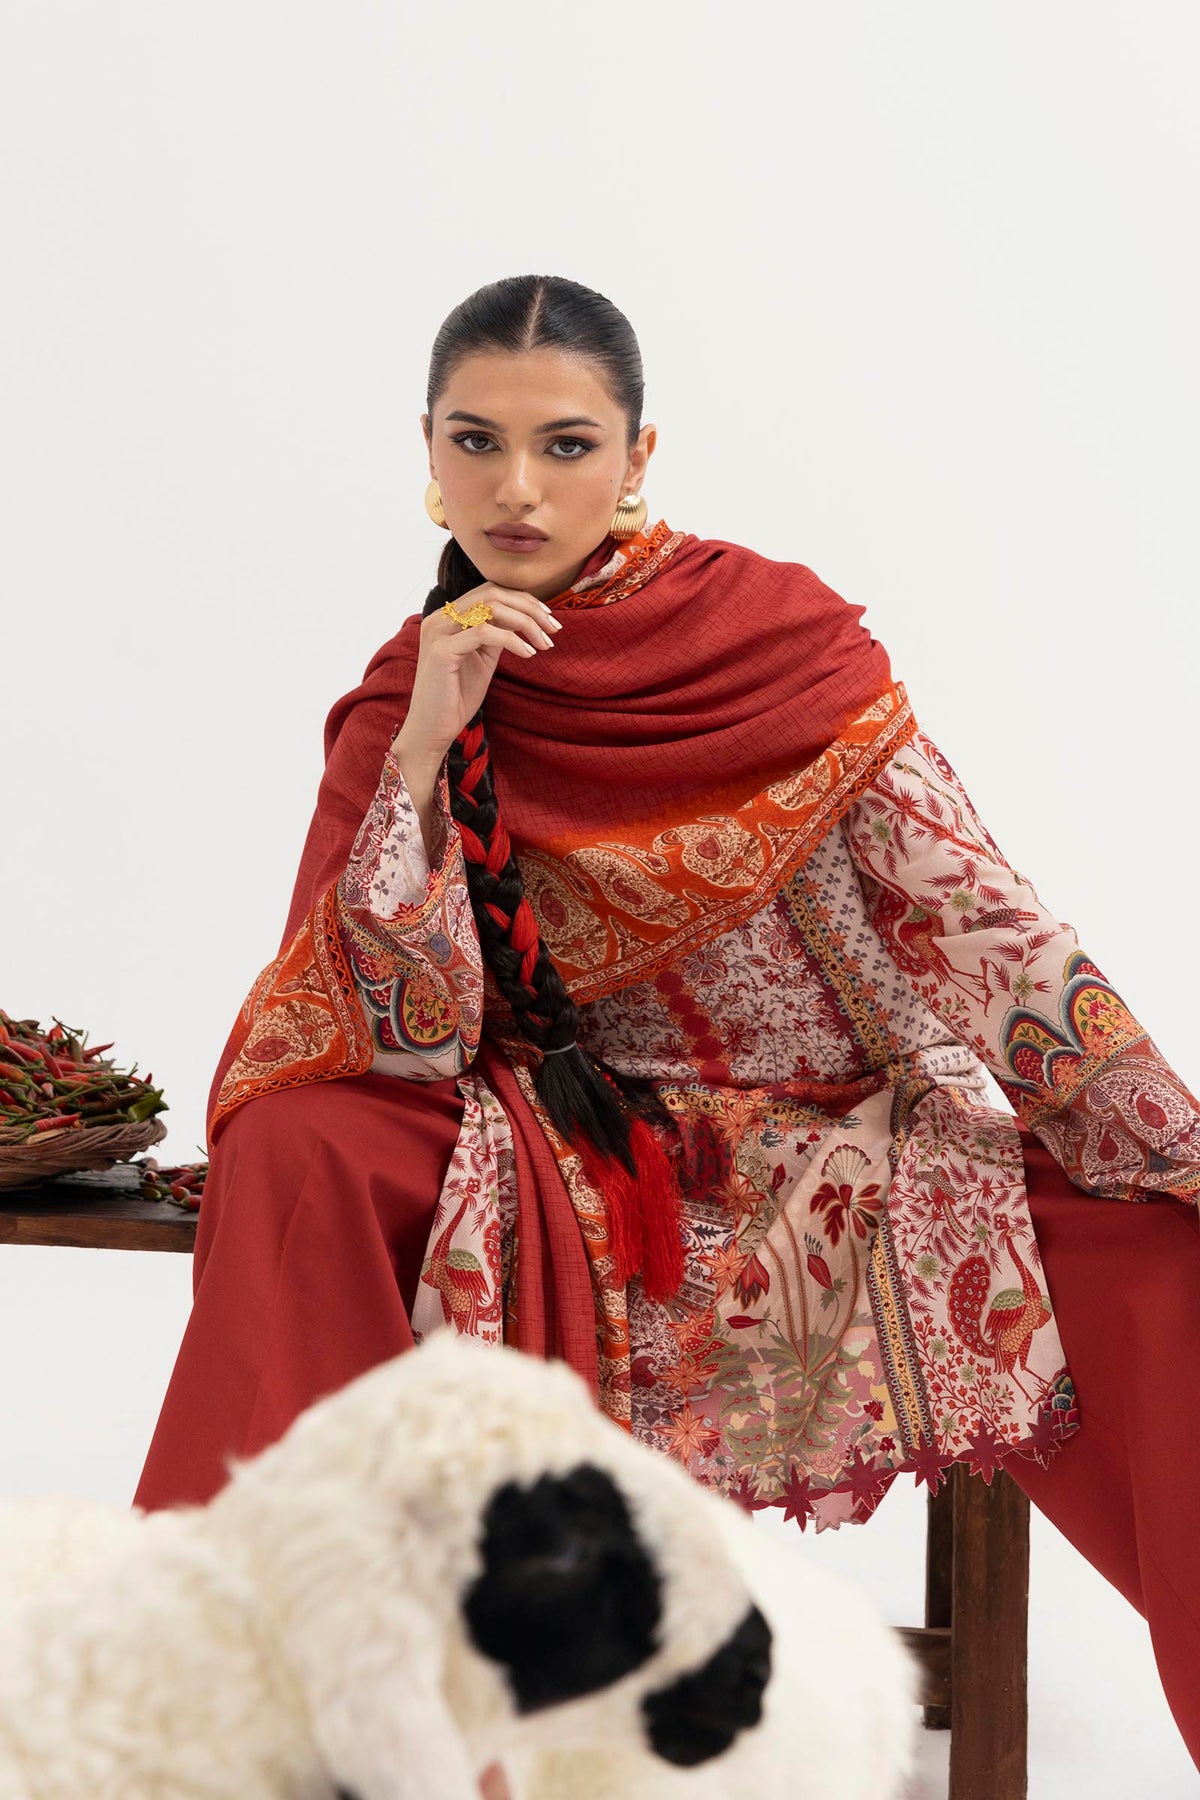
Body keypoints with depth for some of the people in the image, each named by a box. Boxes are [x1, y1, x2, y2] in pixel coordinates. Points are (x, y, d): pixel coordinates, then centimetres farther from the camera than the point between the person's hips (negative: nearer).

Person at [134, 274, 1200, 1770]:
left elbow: (983, 931, -6)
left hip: (858, 1145, -1)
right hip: (584, 1179, 1)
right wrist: (425, 744, -19)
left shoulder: (774, 628, -5)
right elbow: (406, 1042, -10)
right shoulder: (404, 704, 0)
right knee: (298, 1147, -24)